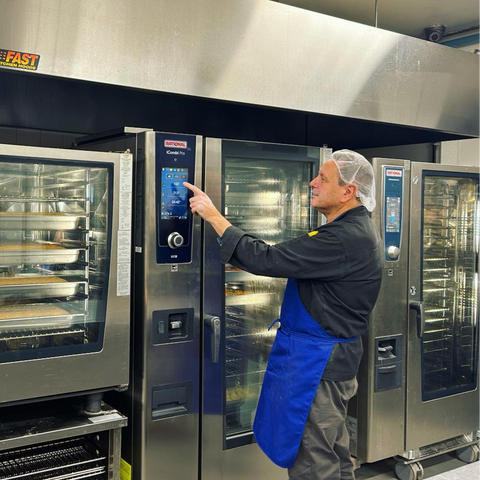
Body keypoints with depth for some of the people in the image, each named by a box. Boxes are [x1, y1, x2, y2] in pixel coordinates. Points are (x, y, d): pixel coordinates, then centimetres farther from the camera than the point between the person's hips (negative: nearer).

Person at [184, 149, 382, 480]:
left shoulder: (344, 238, -26)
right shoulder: (359, 229, 10)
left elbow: (268, 260, -27)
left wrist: (213, 215, -19)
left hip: (316, 363, -11)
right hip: (335, 357, 11)